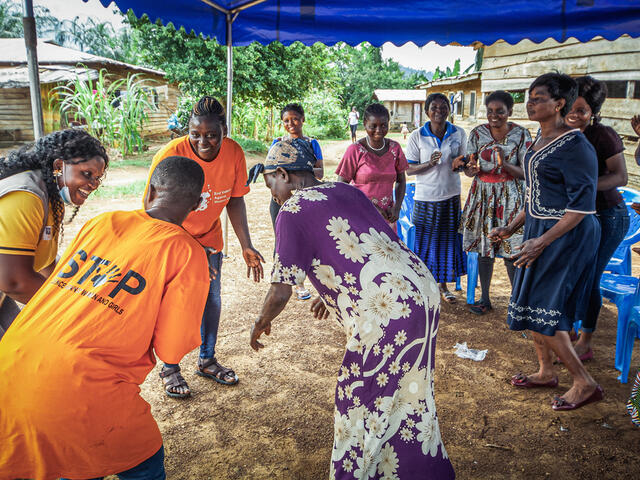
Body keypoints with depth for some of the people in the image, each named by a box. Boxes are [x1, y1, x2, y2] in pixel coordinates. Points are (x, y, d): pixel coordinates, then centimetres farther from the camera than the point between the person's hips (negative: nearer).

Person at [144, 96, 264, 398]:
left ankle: (207, 361, 31)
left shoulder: (234, 154, -16)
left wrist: (246, 247, -10)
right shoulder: (170, 155, -28)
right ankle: (169, 370, 19)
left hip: (209, 239, 4)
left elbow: (234, 201, -4)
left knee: (211, 301, 11)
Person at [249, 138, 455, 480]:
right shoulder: (346, 191, 17)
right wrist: (332, 294, 34)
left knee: (361, 403, 10)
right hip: (423, 290, 9)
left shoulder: (293, 211, -6)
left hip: (390, 313, -9)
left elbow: (280, 293, -9)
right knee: (407, 398, 23)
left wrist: (260, 324, 12)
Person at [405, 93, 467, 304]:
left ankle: (443, 285, 28)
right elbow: (409, 169, -5)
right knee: (426, 240, 4)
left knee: (448, 239, 11)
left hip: (451, 195, 3)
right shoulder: (417, 136, -7)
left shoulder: (459, 134, 1)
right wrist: (429, 164, -23)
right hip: (426, 197, -3)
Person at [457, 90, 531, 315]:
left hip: (510, 196, -2)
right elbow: (469, 169, 2)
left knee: (511, 250, -3)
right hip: (482, 195, 2)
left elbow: (525, 172, -6)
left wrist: (505, 165, -26)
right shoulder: (478, 133, 0)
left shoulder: (521, 134, -5)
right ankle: (485, 298, 22)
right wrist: (471, 169, -23)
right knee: (483, 247, 8)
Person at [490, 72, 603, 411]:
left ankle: (585, 383, 11)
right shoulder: (541, 139, 10)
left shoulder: (574, 146, -18)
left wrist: (541, 242, -26)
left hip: (566, 235, -9)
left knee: (541, 310, -5)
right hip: (539, 229, 9)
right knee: (529, 303, 14)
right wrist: (512, 228, 14)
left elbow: (582, 205, -21)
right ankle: (546, 372, 31)